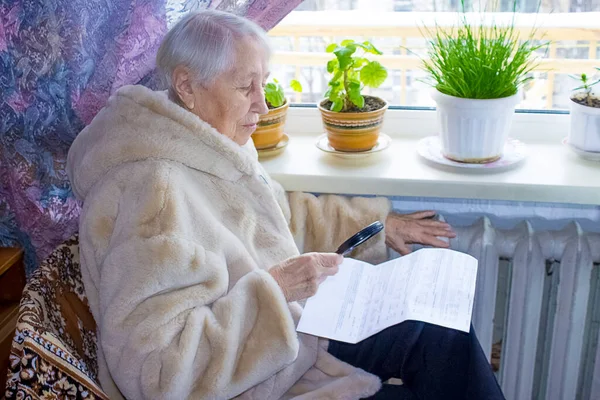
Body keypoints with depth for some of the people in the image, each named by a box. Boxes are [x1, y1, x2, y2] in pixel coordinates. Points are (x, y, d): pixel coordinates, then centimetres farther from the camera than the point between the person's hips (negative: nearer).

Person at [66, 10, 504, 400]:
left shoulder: (218, 148, 0)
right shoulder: (154, 192, -31)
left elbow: (280, 214, 21)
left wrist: (375, 223, 16)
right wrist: (271, 289, -33)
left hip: (298, 330, 9)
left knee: (450, 341, 7)